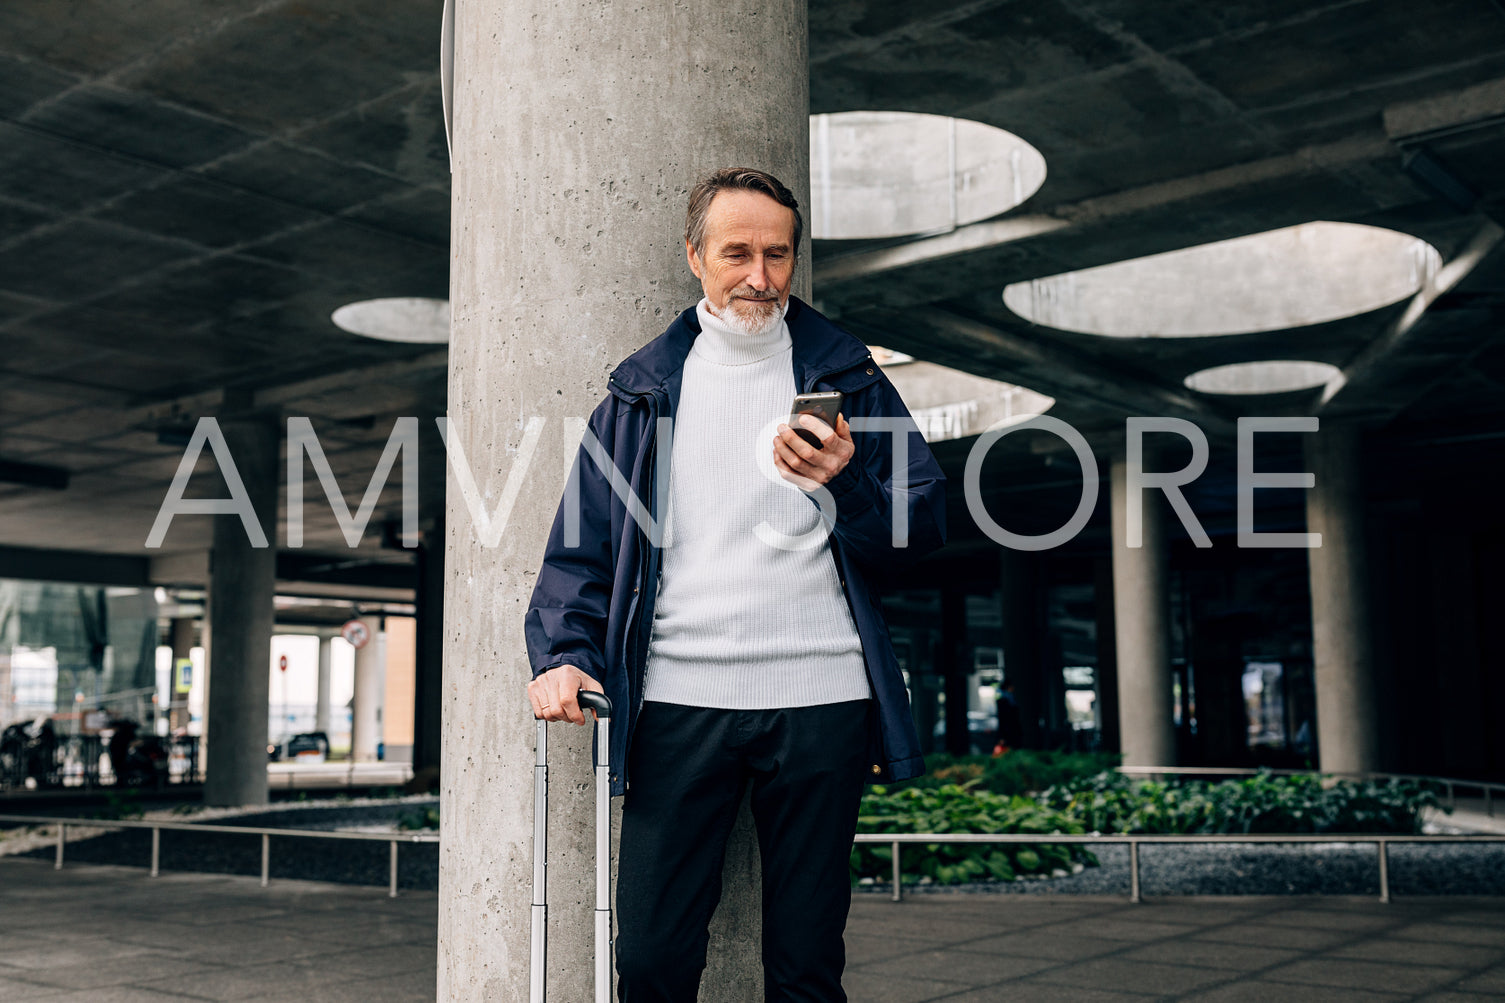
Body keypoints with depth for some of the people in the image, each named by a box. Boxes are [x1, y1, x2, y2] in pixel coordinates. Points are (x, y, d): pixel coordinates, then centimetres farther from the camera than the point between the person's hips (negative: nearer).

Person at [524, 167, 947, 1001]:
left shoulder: (846, 377, 12)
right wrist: (565, 653, -3)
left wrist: (845, 485, -11)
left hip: (819, 695, 0)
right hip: (678, 700, 1)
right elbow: (583, 543, 12)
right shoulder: (644, 389, 14)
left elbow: (925, 522, 8)